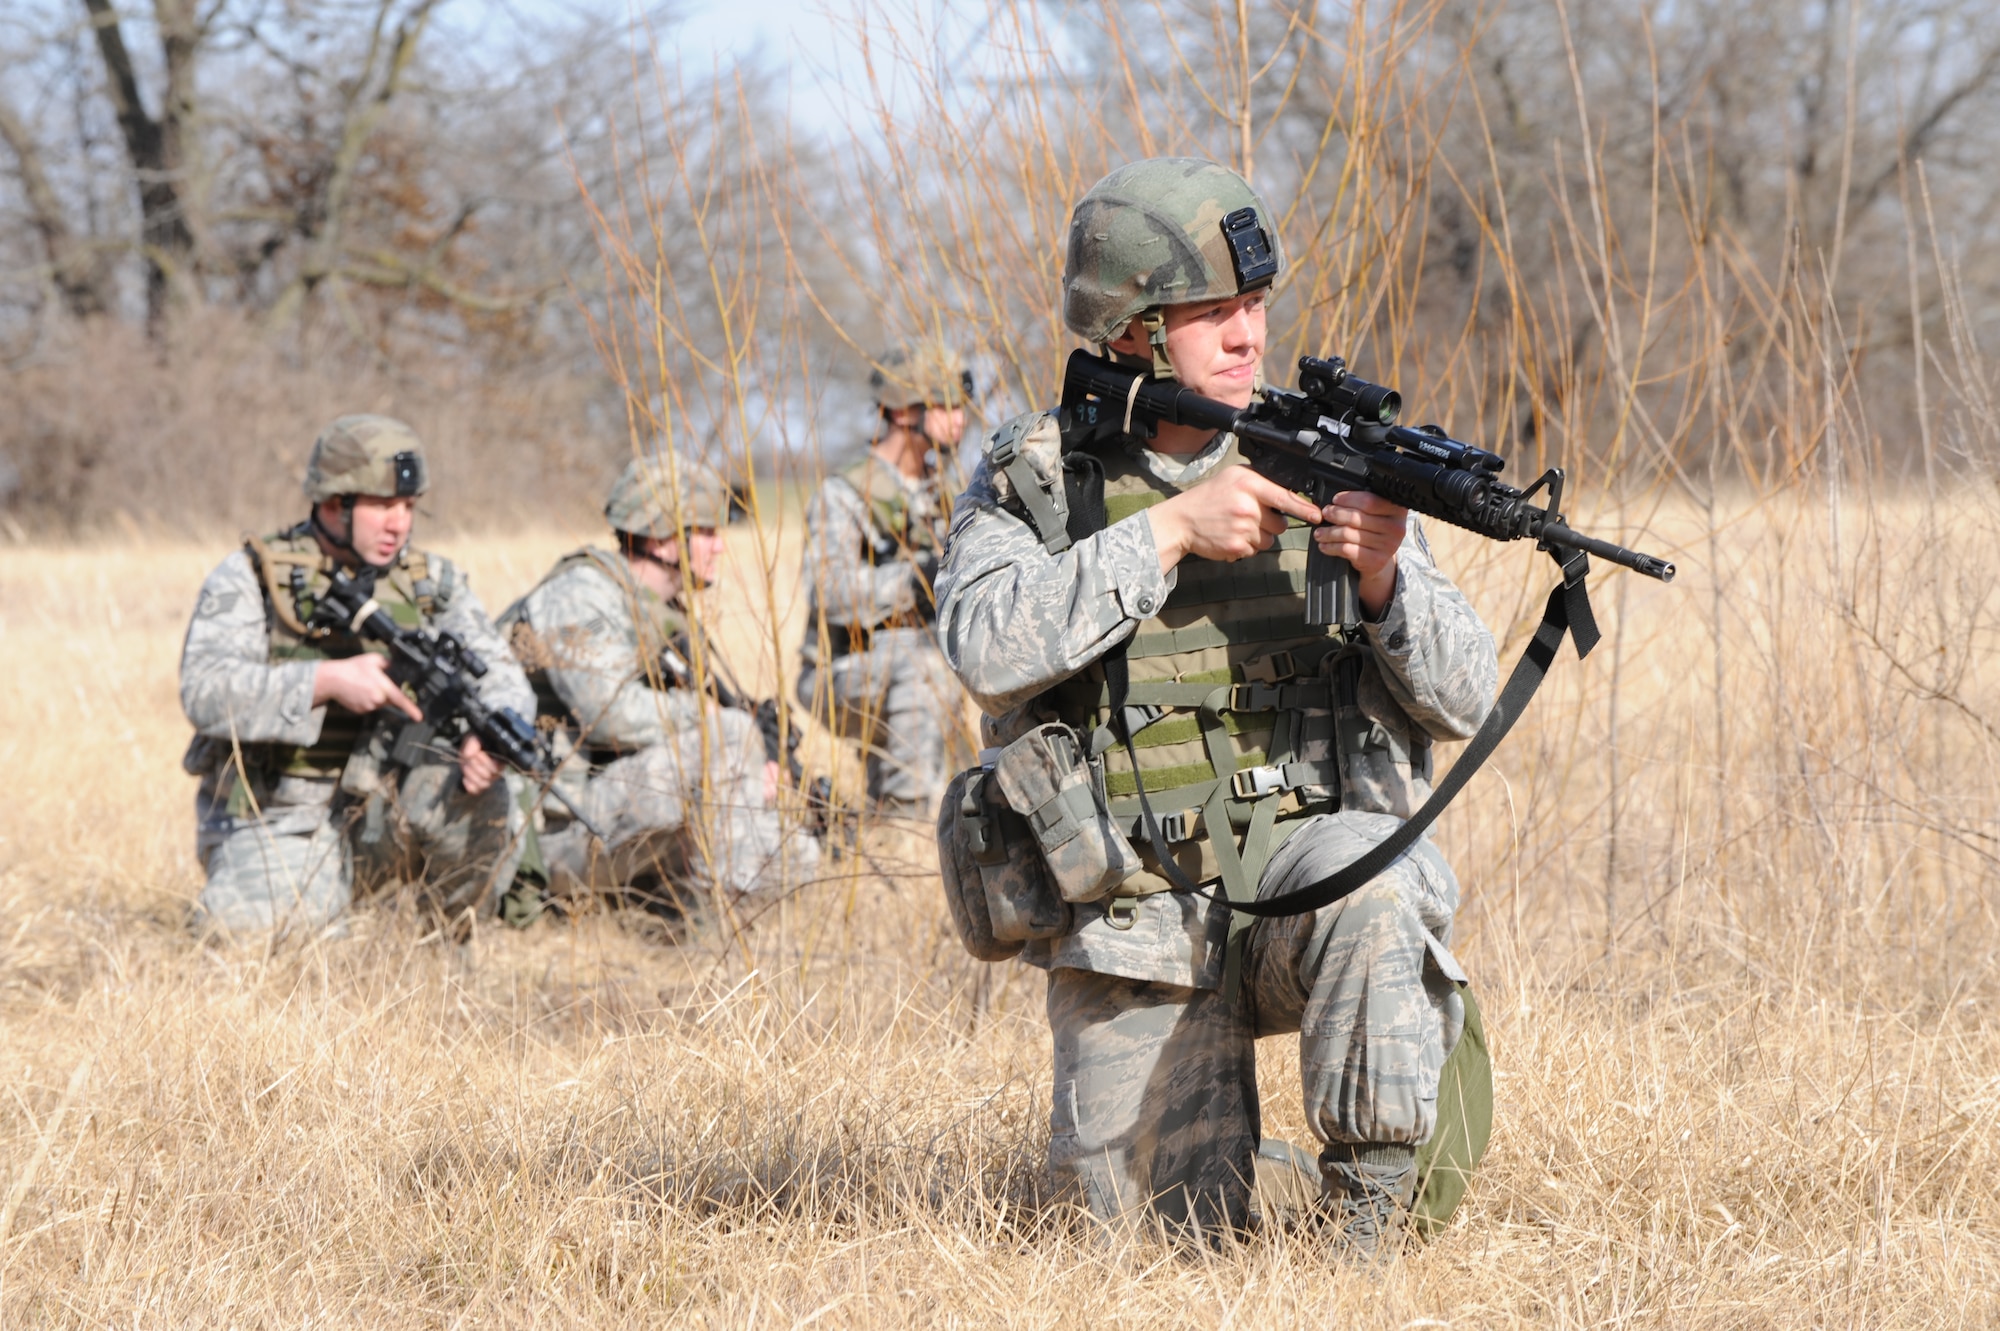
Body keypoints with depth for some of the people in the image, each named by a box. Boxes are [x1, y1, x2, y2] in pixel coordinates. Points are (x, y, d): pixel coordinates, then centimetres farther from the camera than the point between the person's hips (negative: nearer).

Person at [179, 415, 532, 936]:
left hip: (386, 814, 3)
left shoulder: (432, 583, 8)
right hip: (283, 821, -3)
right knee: (253, 930, -31)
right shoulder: (251, 579, -3)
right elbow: (205, 691, -17)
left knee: (478, 799, -28)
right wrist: (328, 682, -29)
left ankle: (456, 930, 0)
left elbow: (500, 677, -1)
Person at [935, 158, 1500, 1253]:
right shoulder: (1030, 484, 0)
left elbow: (1462, 699, 0)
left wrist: (1385, 576, -20)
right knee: (1166, 1225, -10)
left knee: (1364, 877, -35)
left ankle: (1369, 1205, -18)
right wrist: (1170, 530, -24)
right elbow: (991, 648, -21)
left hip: (1304, 874, 0)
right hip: (1133, 911, 0)